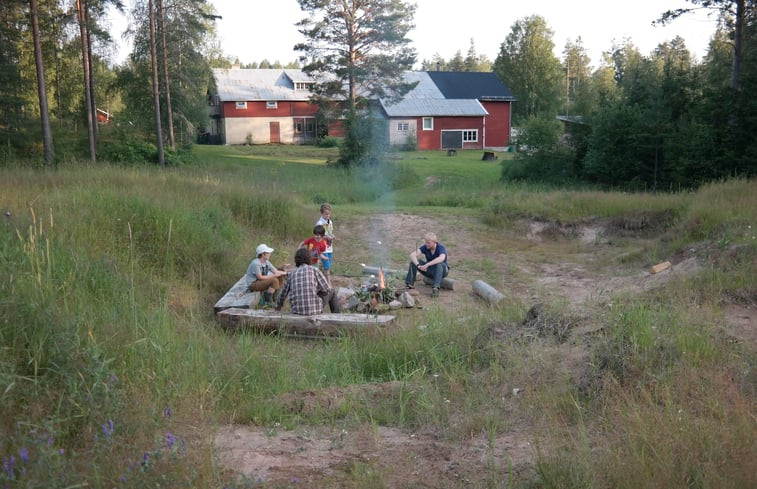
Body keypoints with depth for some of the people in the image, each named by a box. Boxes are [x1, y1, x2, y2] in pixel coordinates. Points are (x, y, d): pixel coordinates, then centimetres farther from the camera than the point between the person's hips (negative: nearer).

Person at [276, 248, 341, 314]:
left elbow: (283, 293, 18)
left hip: (297, 310, 5)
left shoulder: (292, 274, 8)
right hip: (314, 308, -5)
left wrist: (279, 305, 38)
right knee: (331, 292, 24)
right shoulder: (314, 270, -4)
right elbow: (326, 289, -7)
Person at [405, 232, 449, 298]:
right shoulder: (425, 247, -12)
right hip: (429, 270, 4)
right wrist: (418, 265, -44)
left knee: (439, 263, -39)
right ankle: (409, 284, -19)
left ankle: (436, 288, -47)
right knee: (413, 260, -17)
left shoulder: (441, 247, -23)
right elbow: (412, 255, -25)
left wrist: (427, 264, -50)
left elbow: (441, 258, -45)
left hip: (442, 270, -4)